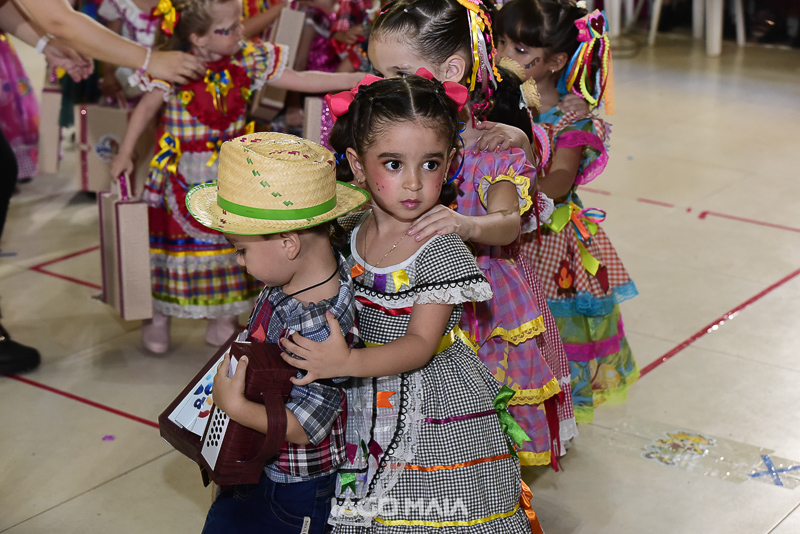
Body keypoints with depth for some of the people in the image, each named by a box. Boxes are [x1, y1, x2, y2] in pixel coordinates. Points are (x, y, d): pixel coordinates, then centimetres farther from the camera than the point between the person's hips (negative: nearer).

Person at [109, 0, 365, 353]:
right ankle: (159, 317, 23)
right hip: (183, 175, -3)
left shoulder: (248, 60, -6)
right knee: (175, 241, 5)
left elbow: (299, 81, -2)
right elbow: (146, 108, -5)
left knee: (229, 241, 9)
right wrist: (125, 154, -4)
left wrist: (357, 79, -7)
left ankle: (223, 316, 25)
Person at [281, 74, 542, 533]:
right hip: (370, 408, 5)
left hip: (437, 413, -5)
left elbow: (421, 344, -24)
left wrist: (348, 363, -36)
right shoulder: (354, 231, -1)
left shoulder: (441, 250, -19)